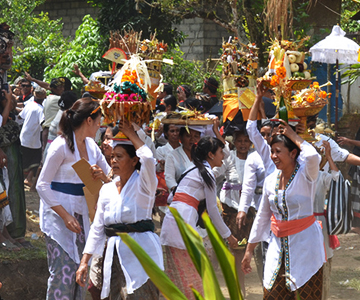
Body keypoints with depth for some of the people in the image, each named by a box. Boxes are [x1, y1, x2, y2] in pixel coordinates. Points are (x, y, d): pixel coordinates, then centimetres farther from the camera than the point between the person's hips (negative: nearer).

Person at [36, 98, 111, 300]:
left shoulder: (91, 145, 8)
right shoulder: (61, 145, -14)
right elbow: (43, 185, -13)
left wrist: (103, 176, -11)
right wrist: (66, 216, -19)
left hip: (81, 213, 7)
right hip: (59, 214, -7)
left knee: (80, 270, 7)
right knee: (63, 272, -9)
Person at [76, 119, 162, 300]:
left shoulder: (142, 184, -1)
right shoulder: (107, 189, 15)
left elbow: (148, 158, -24)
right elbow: (97, 228, 16)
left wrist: (131, 134, -9)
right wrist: (84, 262, 11)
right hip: (115, 256, 6)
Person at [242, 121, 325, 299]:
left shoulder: (305, 174, -10)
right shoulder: (270, 180, 7)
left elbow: (313, 156, -35)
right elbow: (262, 216, 15)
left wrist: (293, 136, -18)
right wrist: (249, 249, 17)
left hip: (305, 244, -5)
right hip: (278, 247, 5)